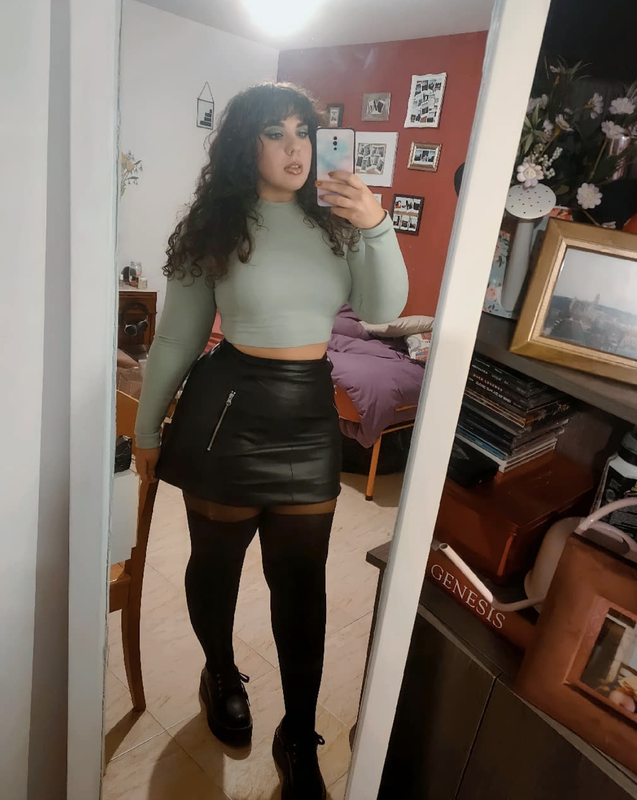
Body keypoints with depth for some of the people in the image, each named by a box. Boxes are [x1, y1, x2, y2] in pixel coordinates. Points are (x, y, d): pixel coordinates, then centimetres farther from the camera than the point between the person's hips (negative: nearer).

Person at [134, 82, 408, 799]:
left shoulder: (334, 221, 4)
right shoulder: (216, 227, -2)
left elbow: (384, 308, -4)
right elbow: (175, 338, 1)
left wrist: (378, 227, -19)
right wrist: (147, 430, 5)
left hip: (310, 416, 2)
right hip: (226, 411, -1)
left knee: (301, 581, 8)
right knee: (216, 561, 15)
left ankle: (298, 740, 28)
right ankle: (221, 674, 47)